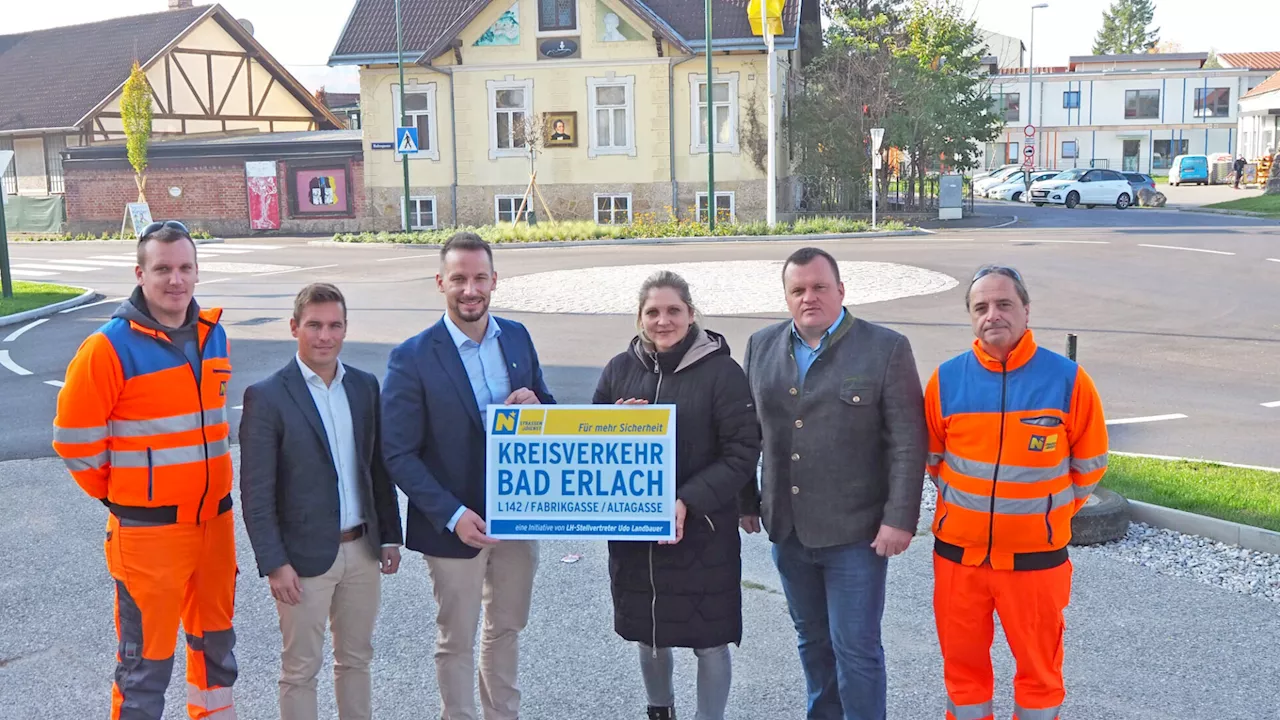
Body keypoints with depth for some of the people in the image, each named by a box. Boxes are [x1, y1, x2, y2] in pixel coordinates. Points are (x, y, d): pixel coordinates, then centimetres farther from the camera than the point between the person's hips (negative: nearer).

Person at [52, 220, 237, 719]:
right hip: (148, 529, -6)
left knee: (216, 641, 21)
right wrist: (119, 492, 0)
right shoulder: (110, 347, -15)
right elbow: (73, 437, -10)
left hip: (214, 519, 6)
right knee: (147, 662, 2)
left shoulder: (213, 334, 5)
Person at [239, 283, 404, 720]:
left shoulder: (364, 386, 5)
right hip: (305, 556, -5)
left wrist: (390, 536, 10)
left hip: (361, 549, 5)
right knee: (301, 669, 8)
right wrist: (274, 564, -14)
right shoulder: (267, 397, -12)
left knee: (356, 658, 17)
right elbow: (255, 492, -12)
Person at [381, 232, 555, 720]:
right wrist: (453, 515, -23)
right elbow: (399, 454, -14)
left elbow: (548, 412, 10)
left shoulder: (517, 337, 0)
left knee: (507, 628, 22)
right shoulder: (413, 358, -15)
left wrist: (535, 404, -14)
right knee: (456, 642, 12)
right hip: (456, 525, -5)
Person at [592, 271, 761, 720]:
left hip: (702, 531, -4)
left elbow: (743, 455, -11)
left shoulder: (721, 371, -9)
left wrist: (688, 502, -21)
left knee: (709, 642, 5)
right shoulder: (620, 369, 3)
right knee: (647, 632, 19)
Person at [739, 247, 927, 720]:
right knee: (812, 641, 19)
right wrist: (747, 501, 9)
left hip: (855, 532, -4)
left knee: (856, 649, 2)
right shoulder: (762, 347, 5)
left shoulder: (886, 349, -8)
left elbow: (907, 444, -10)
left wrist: (899, 519, -14)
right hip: (787, 529, 5)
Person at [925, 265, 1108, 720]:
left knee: (1039, 665, 12)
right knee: (962, 661, 15)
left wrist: (1049, 512, 5)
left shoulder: (1067, 379, -10)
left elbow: (1089, 465, 2)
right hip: (958, 552, 2)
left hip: (1035, 556, -1)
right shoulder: (947, 380, -5)